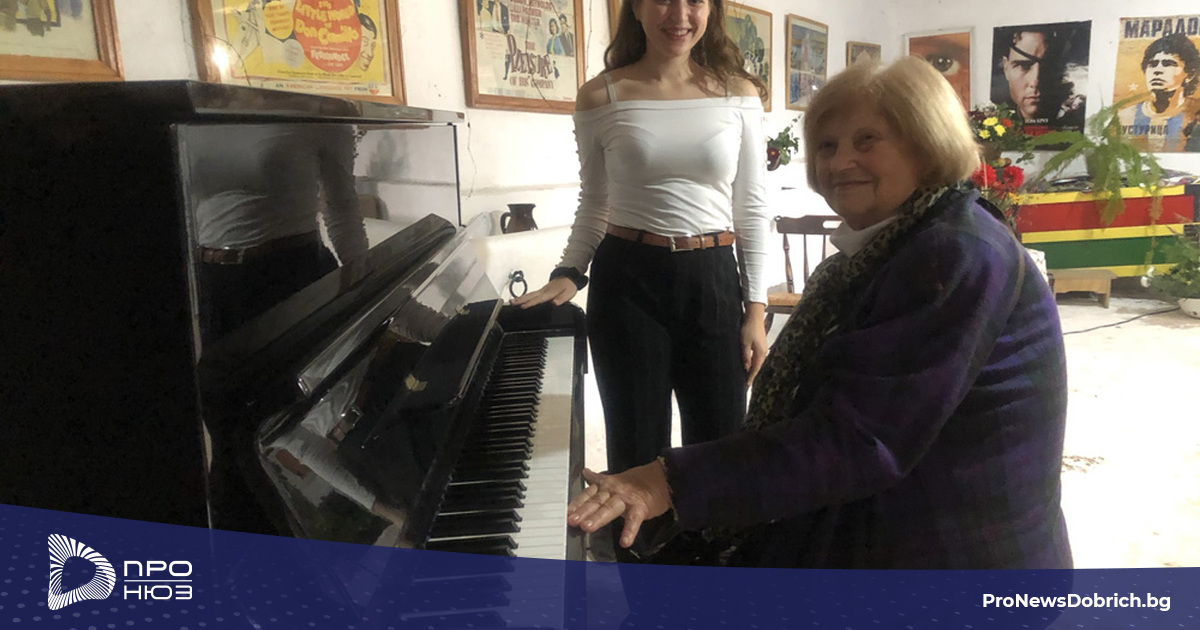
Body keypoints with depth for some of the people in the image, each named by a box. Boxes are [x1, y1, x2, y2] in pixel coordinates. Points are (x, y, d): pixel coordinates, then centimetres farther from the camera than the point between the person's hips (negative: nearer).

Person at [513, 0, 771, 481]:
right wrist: (569, 273, -7)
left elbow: (752, 209, 4)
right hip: (627, 284, -1)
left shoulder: (739, 94, 2)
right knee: (638, 450, 9)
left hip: (714, 282, 1)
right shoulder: (599, 97, 0)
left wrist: (755, 311, 1)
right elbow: (593, 203, 9)